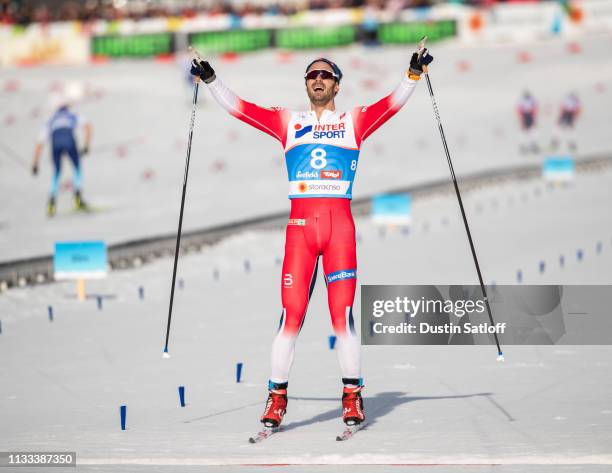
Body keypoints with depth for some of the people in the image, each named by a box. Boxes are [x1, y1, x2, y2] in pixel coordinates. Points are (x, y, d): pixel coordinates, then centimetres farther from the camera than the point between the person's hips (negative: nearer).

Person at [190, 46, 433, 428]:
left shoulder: (355, 121, 14)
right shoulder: (288, 123, 17)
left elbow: (393, 103, 1)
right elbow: (239, 107, 14)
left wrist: (414, 74, -12)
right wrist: (210, 79, 7)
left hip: (340, 224, -1)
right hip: (300, 224, 1)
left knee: (343, 313, -6)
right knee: (291, 313, -5)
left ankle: (353, 396, 2)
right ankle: (277, 396, 2)